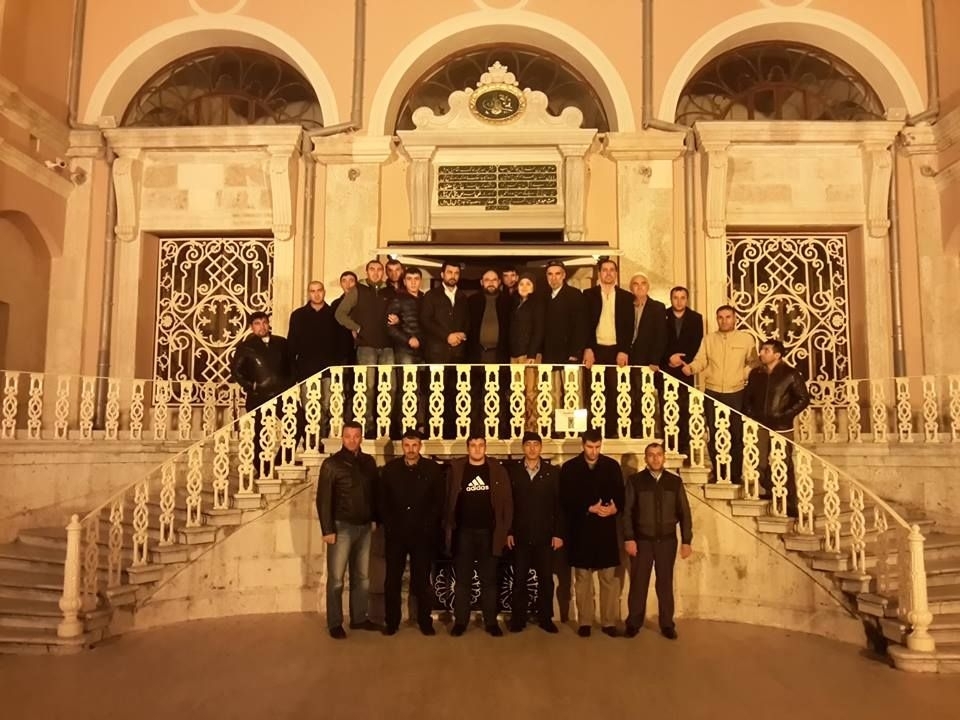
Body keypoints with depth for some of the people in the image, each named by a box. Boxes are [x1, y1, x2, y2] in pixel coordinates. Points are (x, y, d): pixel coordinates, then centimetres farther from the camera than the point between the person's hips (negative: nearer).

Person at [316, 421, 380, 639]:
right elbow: (323, 499, -9)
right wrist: (327, 530, -13)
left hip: (364, 527, 4)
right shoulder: (332, 463, -7)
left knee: (362, 576, 12)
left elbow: (374, 492, 11)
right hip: (342, 527, -4)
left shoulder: (369, 462, 6)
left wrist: (374, 518, 3)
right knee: (336, 578, 2)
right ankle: (335, 624, 13)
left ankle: (359, 618, 24)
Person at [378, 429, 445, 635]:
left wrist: (429, 525, -8)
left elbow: (439, 501, 0)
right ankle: (392, 621, 17)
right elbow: (382, 500, 7)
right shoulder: (390, 469, 5)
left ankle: (425, 621, 18)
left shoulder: (433, 469, 1)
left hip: (423, 534, -1)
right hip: (395, 533, 1)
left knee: (422, 579, 7)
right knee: (392, 579, 6)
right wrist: (388, 524, -2)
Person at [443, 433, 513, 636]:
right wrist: (448, 528, -5)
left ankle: (491, 621, 18)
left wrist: (506, 530, -3)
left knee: (489, 580, 9)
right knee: (462, 580, 8)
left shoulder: (498, 470, 1)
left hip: (489, 532, 0)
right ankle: (460, 621, 17)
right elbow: (447, 500, 0)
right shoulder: (455, 469, 0)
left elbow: (507, 502, 2)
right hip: (463, 532, 0)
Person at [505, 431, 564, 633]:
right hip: (520, 535, 0)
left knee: (546, 579, 6)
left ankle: (545, 618, 19)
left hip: (545, 535, 1)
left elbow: (559, 505, 1)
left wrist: (558, 533, -4)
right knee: (519, 579, 6)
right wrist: (507, 532, -5)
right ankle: (518, 619, 17)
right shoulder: (512, 471, 2)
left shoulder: (552, 472, 3)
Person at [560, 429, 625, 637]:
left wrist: (614, 508, -15)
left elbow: (621, 496, 6)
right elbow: (566, 501, -4)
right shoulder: (569, 468, 1)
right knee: (582, 579, 6)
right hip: (580, 530, -1)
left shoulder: (612, 466, 5)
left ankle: (609, 622, 13)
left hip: (606, 530, 1)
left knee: (610, 578, 3)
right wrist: (589, 509, -14)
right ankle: (584, 622, 15)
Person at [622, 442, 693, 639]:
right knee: (638, 583, 5)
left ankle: (667, 624, 22)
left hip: (667, 540, 2)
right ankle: (634, 623, 18)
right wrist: (628, 538, -11)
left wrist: (686, 540, 0)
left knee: (665, 583, 10)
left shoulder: (675, 481, 3)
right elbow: (626, 511, -4)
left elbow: (684, 513, 5)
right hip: (642, 540, -1)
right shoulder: (635, 480, -3)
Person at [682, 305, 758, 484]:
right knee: (714, 435, 8)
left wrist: (744, 375, -10)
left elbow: (754, 362, 6)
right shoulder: (708, 339, 6)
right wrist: (690, 368, -21)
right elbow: (701, 361, -1)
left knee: (736, 435, 6)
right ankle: (717, 474, 22)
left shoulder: (746, 338, 3)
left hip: (736, 393, -1)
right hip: (713, 393, 1)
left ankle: (736, 475, 17)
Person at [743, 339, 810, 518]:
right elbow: (748, 398, 15)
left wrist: (786, 415, -11)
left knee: (785, 468, 2)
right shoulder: (755, 373, 8)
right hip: (760, 427, 4)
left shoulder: (791, 374, -5)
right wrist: (751, 415, 1)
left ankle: (790, 507, 13)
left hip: (782, 428, -4)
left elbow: (804, 399, -4)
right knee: (761, 466, 6)